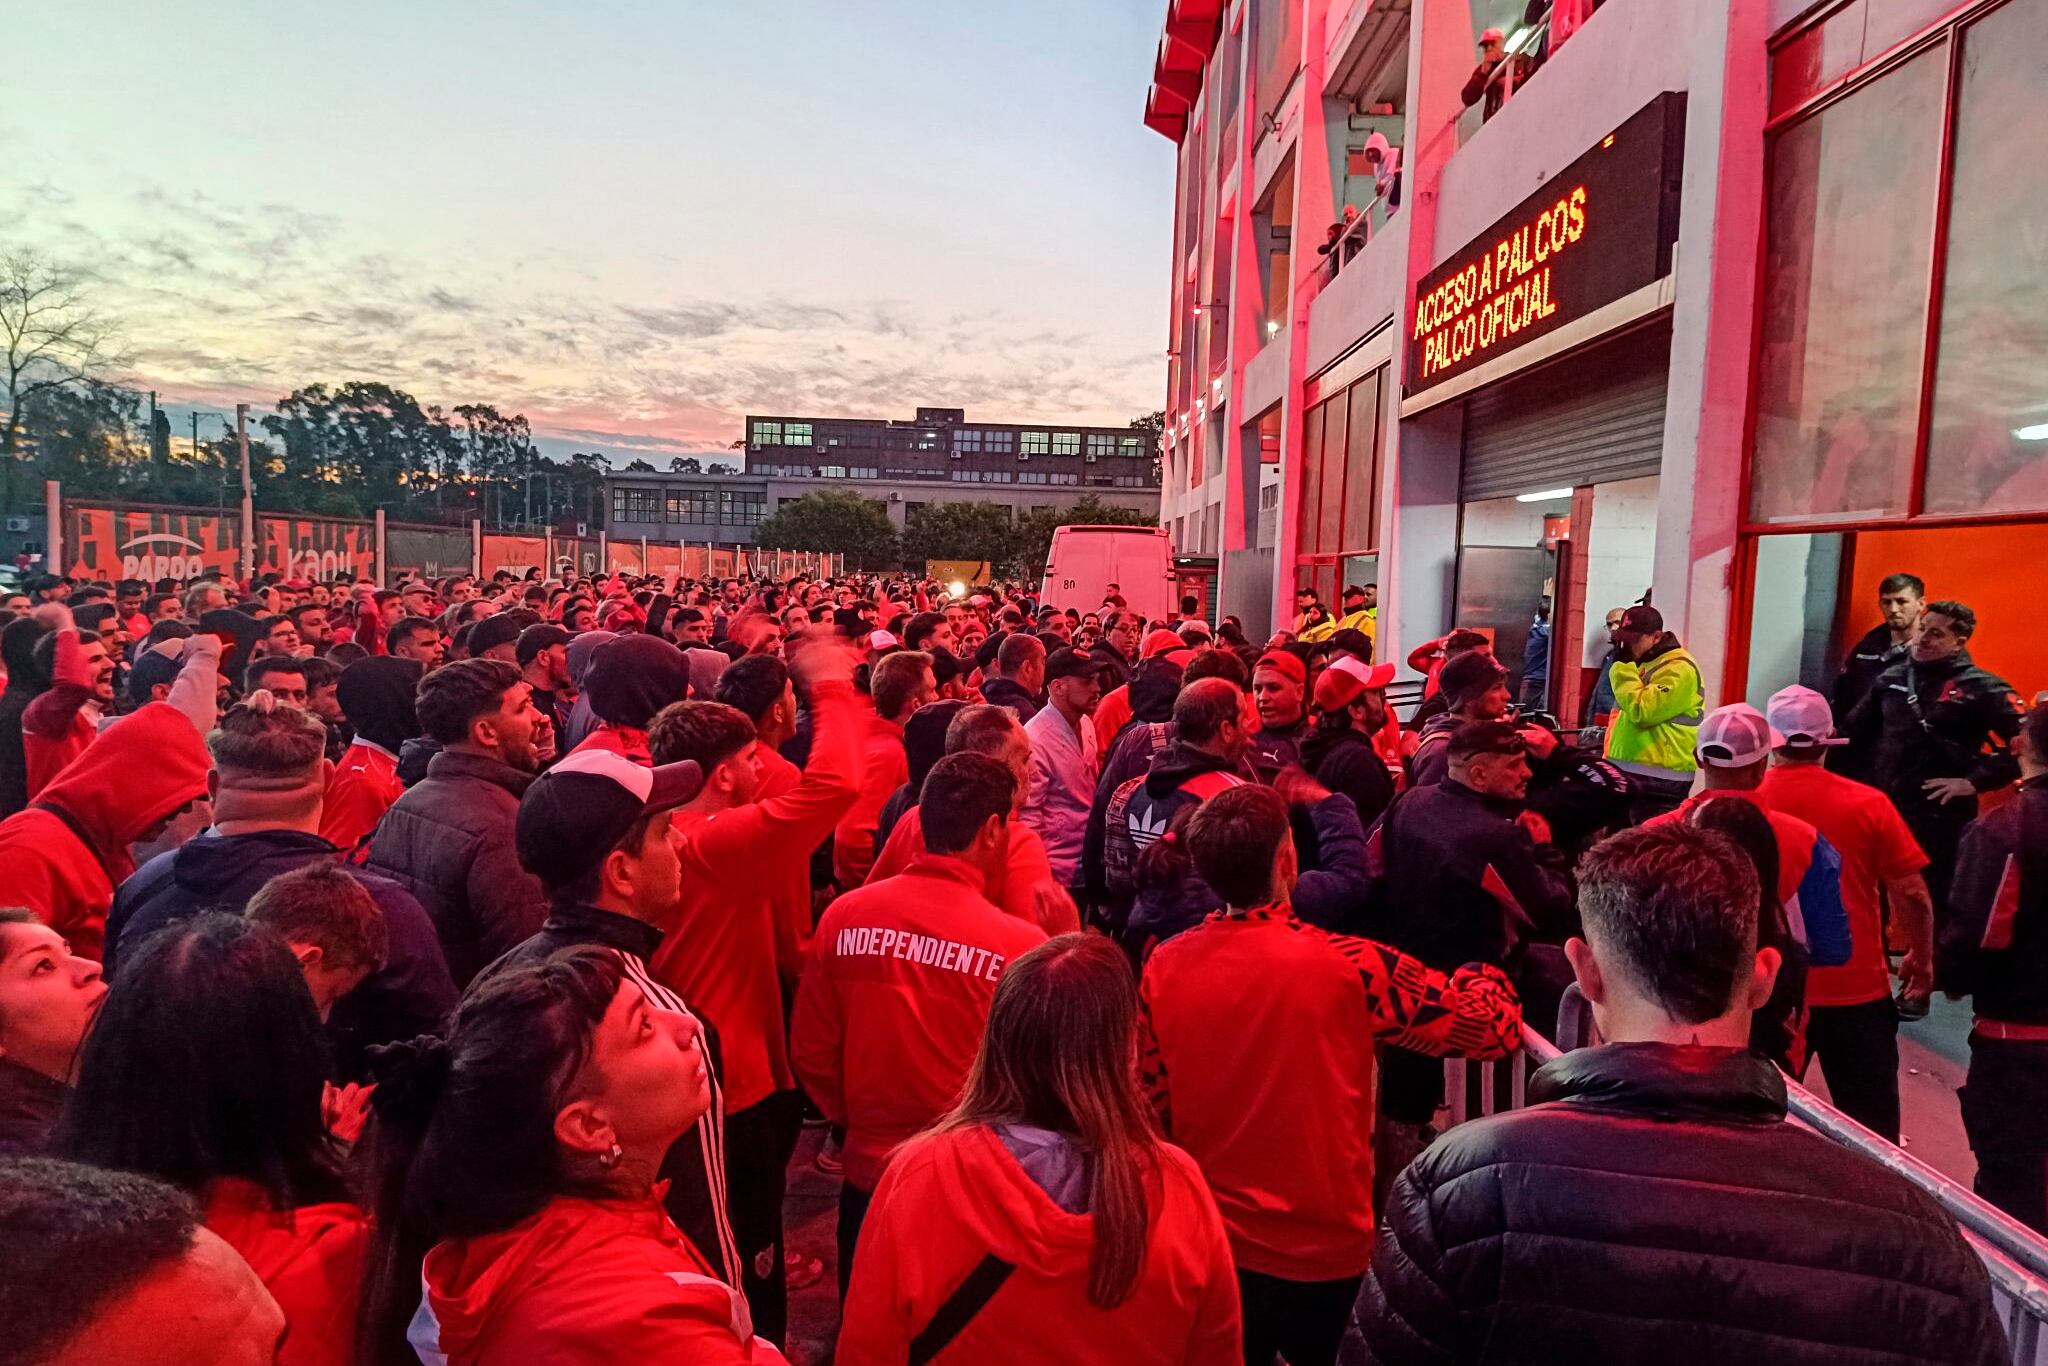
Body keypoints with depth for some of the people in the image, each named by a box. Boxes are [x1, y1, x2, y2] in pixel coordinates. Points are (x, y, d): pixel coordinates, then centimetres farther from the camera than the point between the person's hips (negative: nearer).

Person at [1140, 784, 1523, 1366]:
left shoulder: (1163, 967, -11)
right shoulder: (1349, 965, -22)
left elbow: (1150, 1105, 0)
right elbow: (1498, 1024, -13)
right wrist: (1483, 965, 8)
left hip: (1210, 1247, 3)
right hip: (1326, 1251, -3)